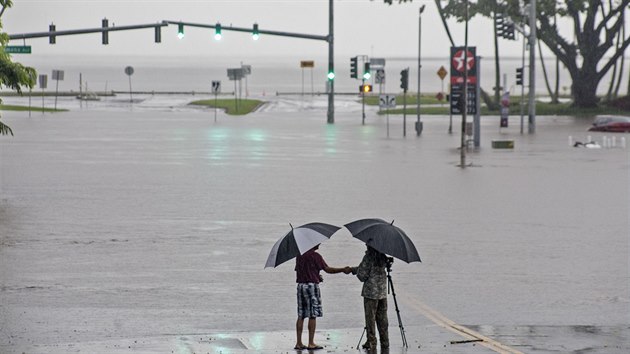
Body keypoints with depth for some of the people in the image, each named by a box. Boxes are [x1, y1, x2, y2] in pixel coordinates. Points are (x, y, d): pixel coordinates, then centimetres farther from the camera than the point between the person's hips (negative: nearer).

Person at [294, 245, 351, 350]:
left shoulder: (299, 255, 11)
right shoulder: (315, 256, -10)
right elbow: (327, 269, -9)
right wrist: (343, 270, -2)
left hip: (300, 285, 7)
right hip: (312, 285, -7)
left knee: (301, 315, 8)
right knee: (313, 315, -2)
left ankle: (298, 343, 6)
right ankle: (311, 343, -2)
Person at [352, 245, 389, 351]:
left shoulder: (368, 257, -13)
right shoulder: (383, 257, 7)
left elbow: (362, 276, -11)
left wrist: (357, 271, 11)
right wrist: (352, 269, 25)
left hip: (371, 292, -6)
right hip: (382, 292, 6)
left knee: (370, 318, 1)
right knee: (382, 319, 11)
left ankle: (371, 343, 2)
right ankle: (385, 344, 13)